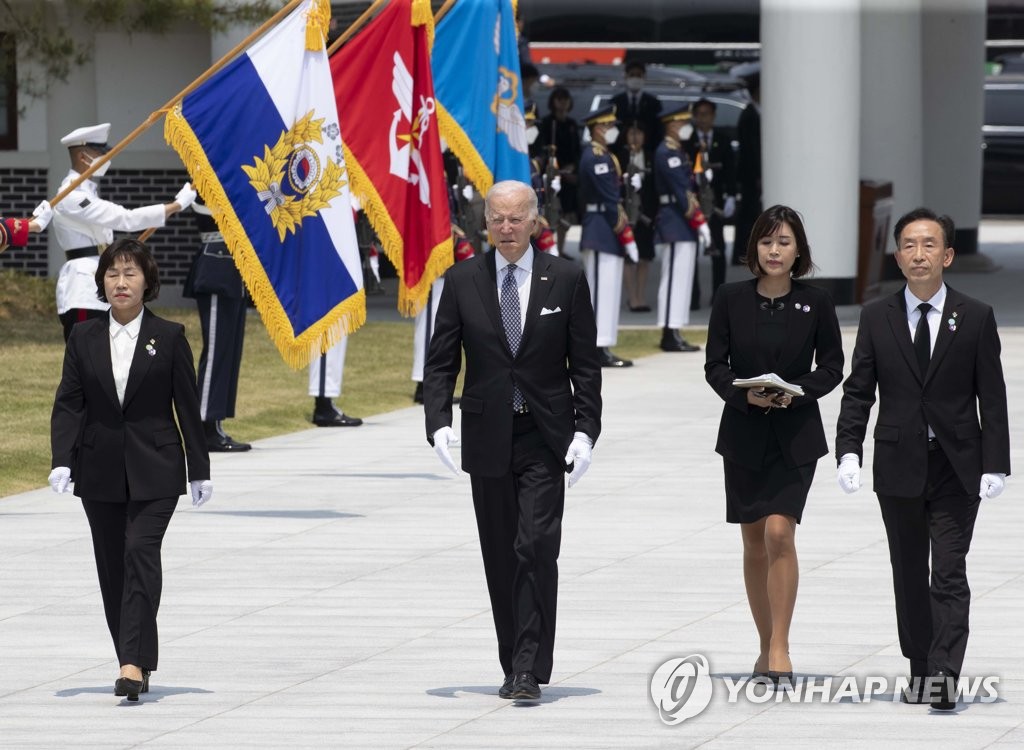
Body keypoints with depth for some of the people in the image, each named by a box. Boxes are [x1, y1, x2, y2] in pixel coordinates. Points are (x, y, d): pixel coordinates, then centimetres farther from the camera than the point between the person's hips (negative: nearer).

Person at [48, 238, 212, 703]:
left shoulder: (169, 337, 0)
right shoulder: (84, 338, 6)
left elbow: (188, 405, 2)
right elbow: (68, 403, 4)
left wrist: (199, 470, 3)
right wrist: (62, 461, -9)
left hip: (154, 471, -3)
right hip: (101, 471, 3)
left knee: (141, 552, -17)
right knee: (112, 565, 5)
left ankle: (134, 663, -21)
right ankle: (134, 662, 15)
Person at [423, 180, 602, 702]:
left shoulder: (565, 280, 0)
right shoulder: (462, 281, 4)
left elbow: (585, 365, 2)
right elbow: (441, 362, 4)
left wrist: (585, 431, -7)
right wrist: (439, 423, -11)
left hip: (545, 439, -2)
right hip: (488, 438, 2)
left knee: (536, 546, -14)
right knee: (500, 557, 7)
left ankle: (529, 668, -14)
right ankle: (518, 665, 16)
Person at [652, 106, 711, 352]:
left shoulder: (678, 152, 19)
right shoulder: (667, 153, -13)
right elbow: (681, 192, -19)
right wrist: (699, 221, -19)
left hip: (682, 225, 10)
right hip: (675, 225, -10)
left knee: (681, 278, 11)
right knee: (674, 278, -9)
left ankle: (672, 334, 13)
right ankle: (671, 335, -9)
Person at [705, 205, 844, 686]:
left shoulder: (816, 303, -3)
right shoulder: (731, 299, -1)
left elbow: (832, 366, 3)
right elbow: (715, 365, 0)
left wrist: (796, 391, -16)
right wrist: (745, 394, -19)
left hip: (795, 435, -2)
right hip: (744, 433, 2)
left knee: (779, 534, -16)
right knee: (754, 543, 9)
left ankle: (780, 648, -13)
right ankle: (767, 646, 21)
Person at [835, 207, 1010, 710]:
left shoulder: (976, 319, -2)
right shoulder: (877, 319, 3)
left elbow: (992, 398, -2)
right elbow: (858, 392, 2)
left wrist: (995, 465, -9)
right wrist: (849, 451, -12)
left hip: (957, 467, -2)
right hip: (899, 467, 2)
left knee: (949, 575, -9)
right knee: (909, 575, 10)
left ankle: (944, 680, -14)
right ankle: (919, 671, 20)